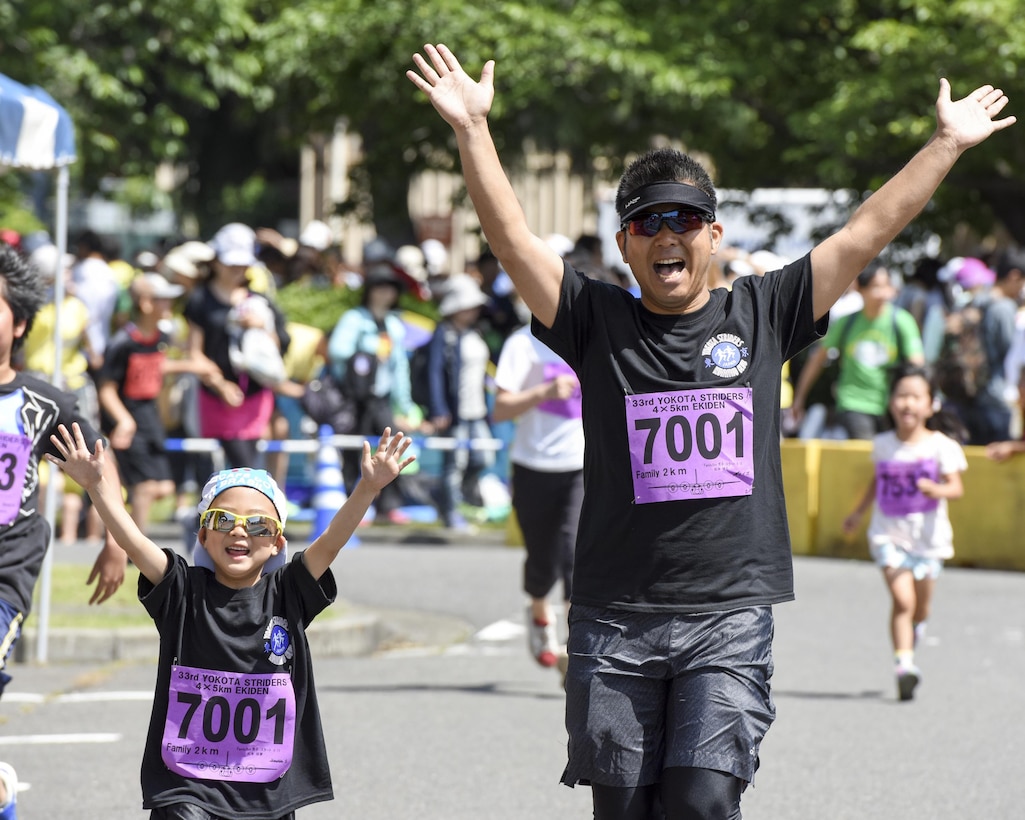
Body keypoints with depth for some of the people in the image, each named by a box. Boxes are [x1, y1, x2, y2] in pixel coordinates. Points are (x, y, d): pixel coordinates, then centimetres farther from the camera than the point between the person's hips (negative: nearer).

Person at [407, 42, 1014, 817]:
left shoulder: (760, 315, 7)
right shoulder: (598, 322, 5)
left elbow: (866, 232, 9)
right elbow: (512, 238, -3)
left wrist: (948, 144, 10)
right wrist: (472, 129, -13)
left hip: (731, 614, -1)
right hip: (616, 616, 1)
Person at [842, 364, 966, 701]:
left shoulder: (940, 445, -7)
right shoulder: (883, 445, 2)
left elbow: (956, 487, -11)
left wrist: (935, 489, -32)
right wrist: (858, 513, 28)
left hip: (928, 536, 0)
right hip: (889, 535, 0)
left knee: (920, 606, 11)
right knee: (902, 599, -16)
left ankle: (912, 633, 44)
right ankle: (904, 663, -18)